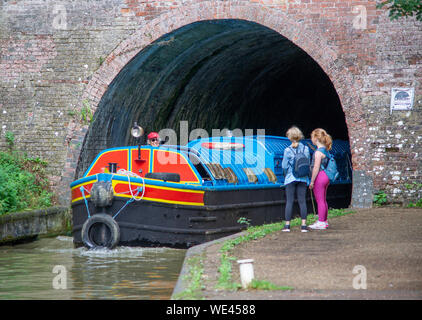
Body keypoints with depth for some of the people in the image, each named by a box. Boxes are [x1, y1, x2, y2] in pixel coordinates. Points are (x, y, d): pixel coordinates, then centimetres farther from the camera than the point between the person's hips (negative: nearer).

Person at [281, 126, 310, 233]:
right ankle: (304, 225, 0)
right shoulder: (305, 149, 0)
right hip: (303, 178, 3)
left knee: (289, 201, 2)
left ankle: (287, 225, 0)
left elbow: (284, 166, -6)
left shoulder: (288, 150, -9)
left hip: (291, 177, -3)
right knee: (302, 201, 4)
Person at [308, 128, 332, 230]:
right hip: (325, 176, 9)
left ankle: (321, 222, -2)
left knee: (320, 200, -4)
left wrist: (312, 181, -14)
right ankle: (324, 221, 22)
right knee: (323, 200, 15)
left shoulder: (318, 152, -17)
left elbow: (316, 167, -19)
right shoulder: (325, 150, 11)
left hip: (319, 176, -9)